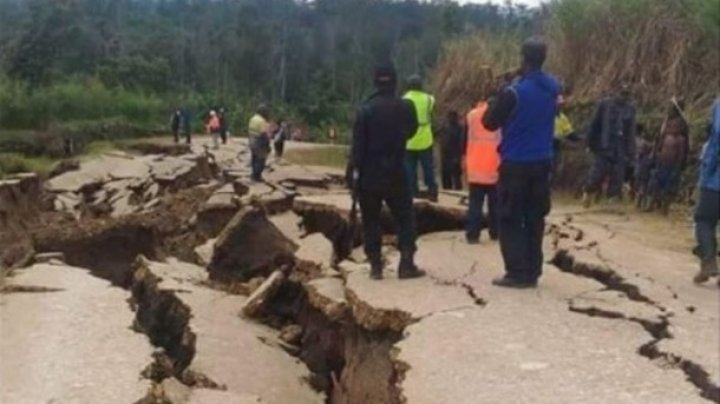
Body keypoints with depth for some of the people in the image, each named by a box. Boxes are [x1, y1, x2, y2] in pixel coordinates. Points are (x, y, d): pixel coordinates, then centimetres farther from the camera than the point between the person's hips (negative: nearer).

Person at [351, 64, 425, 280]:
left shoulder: (366, 109, -8)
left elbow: (358, 142, -11)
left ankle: (375, 266, 6)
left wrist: (356, 169, -8)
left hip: (369, 174, 0)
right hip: (395, 173, 1)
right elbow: (411, 131, 14)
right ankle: (406, 265, 2)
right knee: (405, 218, 9)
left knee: (371, 221, 8)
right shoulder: (405, 107, -3)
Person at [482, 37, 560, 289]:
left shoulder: (513, 92, -16)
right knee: (535, 219, 11)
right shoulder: (553, 88, 4)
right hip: (542, 163, 6)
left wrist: (499, 100, 8)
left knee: (510, 220, 2)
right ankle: (532, 272, 14)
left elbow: (489, 123, -7)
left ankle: (517, 274, 0)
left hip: (515, 164, -6)